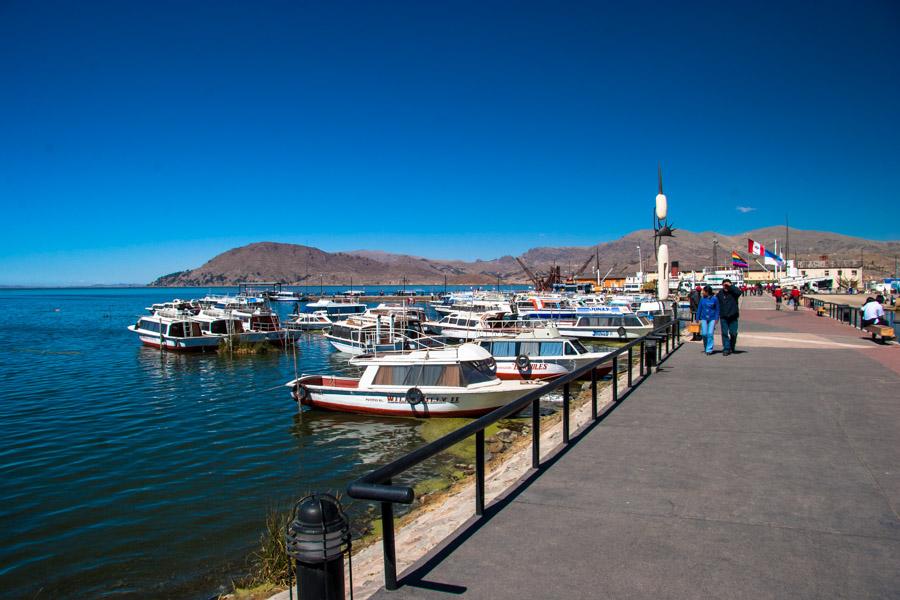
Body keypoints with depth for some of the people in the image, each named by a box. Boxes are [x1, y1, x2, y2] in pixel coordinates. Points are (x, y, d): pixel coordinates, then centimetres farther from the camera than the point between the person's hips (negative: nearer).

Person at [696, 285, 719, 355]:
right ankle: (705, 348, 19)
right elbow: (699, 309, 11)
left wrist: (716, 319, -4)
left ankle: (709, 350, -4)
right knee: (704, 334, -3)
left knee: (710, 334, -9)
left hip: (712, 319, -2)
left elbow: (717, 309, 3)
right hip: (704, 318, 2)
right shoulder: (702, 299, 5)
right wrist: (697, 318, 11)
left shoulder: (714, 299, -2)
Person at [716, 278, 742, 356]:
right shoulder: (720, 293, 4)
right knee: (725, 333, -2)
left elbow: (739, 292, -25)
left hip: (733, 317, -1)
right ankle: (726, 349, 1)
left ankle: (732, 348, 24)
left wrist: (730, 286, -20)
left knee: (733, 333, 3)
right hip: (723, 317, 1)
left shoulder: (733, 292, -2)